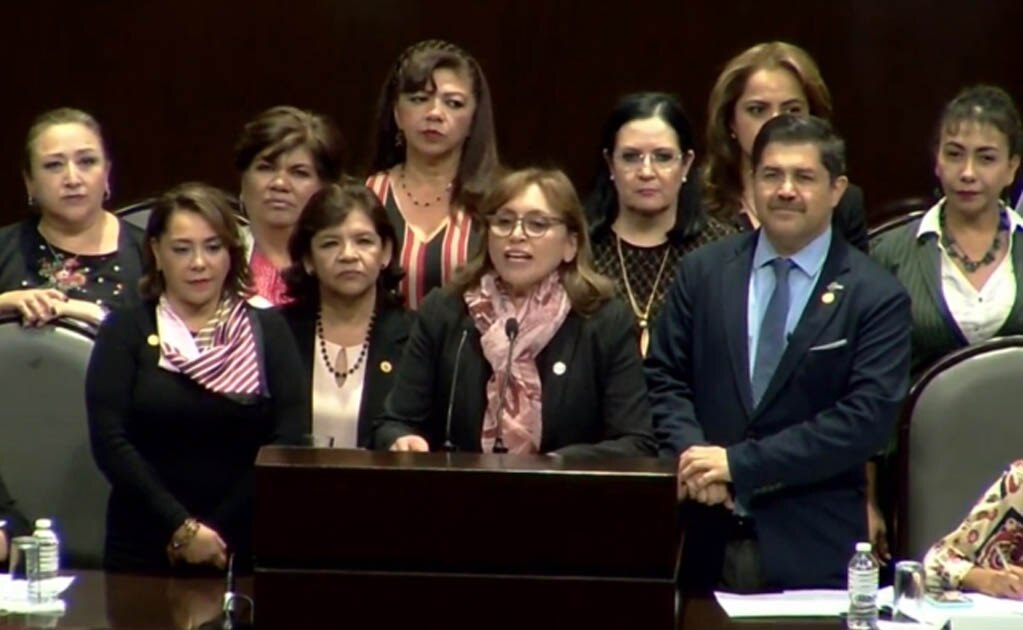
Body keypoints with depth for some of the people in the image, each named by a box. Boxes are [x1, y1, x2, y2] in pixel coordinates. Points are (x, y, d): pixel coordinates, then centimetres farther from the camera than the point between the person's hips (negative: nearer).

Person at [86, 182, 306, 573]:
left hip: (247, 554, 1)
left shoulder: (267, 331, 6)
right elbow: (109, 441, -6)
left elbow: (289, 441, -3)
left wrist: (217, 536, -11)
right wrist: (181, 527, -15)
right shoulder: (126, 333, 4)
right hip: (143, 553, -1)